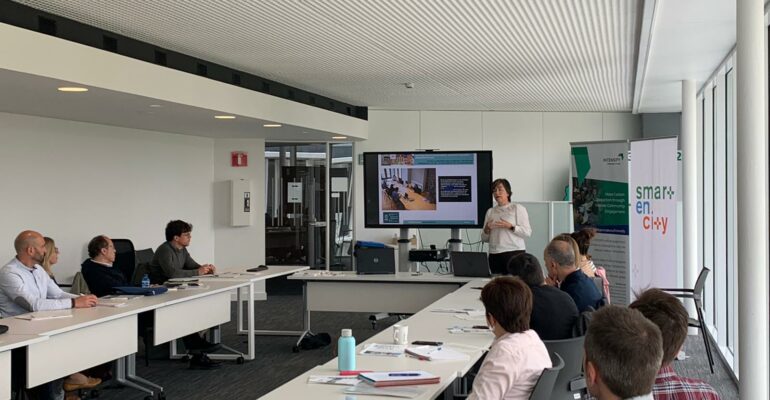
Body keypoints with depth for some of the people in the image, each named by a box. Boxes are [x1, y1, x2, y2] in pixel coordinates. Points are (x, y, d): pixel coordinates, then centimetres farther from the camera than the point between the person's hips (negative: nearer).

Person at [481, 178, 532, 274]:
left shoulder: (518, 208, 5)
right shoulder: (490, 212, 17)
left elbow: (527, 233, -3)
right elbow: (484, 239, 18)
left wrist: (510, 226, -15)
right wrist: (486, 230, -3)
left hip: (514, 252, -4)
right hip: (494, 255, 4)